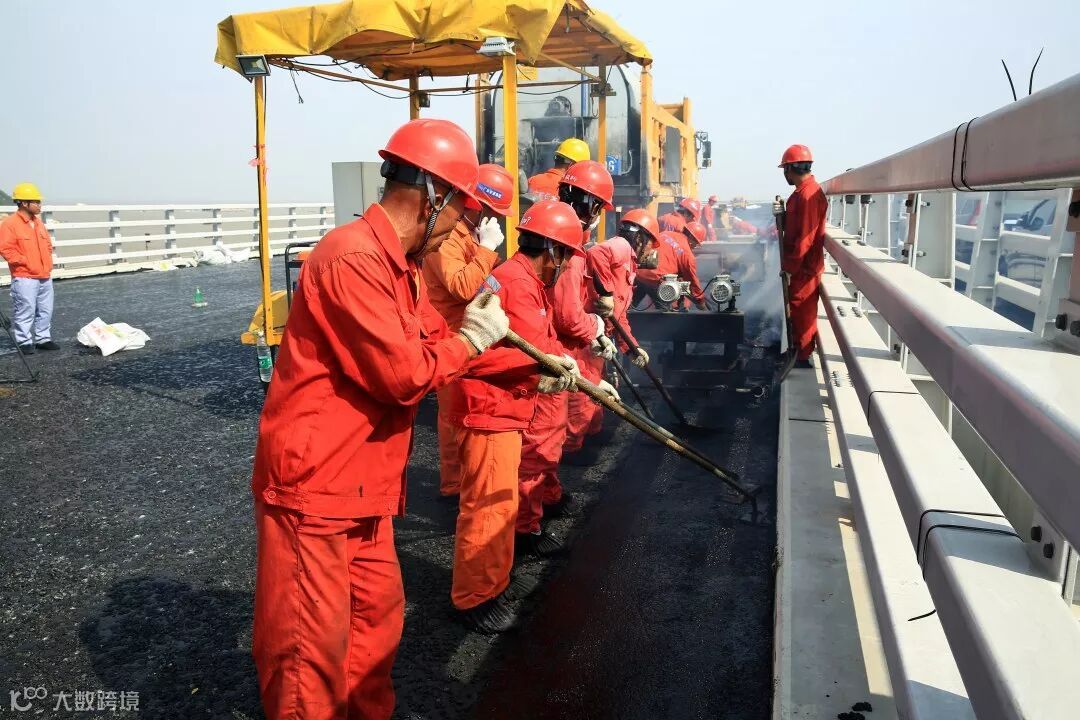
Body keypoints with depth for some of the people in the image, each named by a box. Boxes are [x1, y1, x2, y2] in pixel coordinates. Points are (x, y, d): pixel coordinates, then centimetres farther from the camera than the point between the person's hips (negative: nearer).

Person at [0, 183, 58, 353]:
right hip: (24, 278, -7)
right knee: (25, 312, -4)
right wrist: (26, 262, -14)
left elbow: (48, 244, 24)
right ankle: (24, 342, 4)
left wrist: (47, 262, 13)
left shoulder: (38, 222, 14)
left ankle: (43, 338, 22)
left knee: (45, 311, 12)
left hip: (45, 276, 8)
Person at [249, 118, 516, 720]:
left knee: (378, 617, 20)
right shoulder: (354, 259, -22)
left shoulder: (400, 266, 10)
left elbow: (432, 345, 16)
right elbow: (405, 374, -24)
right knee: (313, 643, 4)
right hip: (314, 486, -10)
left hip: (363, 484, 10)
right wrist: (472, 337, -8)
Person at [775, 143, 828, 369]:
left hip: (805, 266, -10)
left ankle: (803, 358, 6)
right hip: (800, 264, 10)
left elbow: (805, 237, -24)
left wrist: (789, 266, -19)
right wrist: (782, 214, 2)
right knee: (798, 310, 17)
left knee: (803, 312, -2)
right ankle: (796, 351, 28)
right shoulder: (802, 192, 13)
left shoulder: (809, 195, -21)